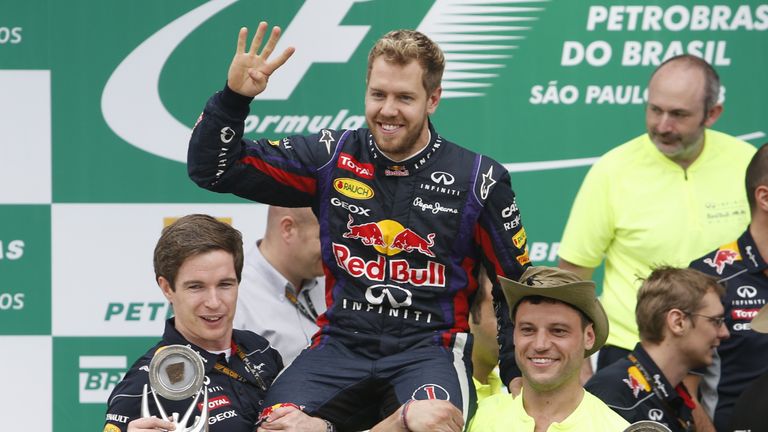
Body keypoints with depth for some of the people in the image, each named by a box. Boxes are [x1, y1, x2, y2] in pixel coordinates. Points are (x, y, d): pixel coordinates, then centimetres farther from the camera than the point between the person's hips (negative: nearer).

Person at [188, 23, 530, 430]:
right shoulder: (333, 157, 7)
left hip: (429, 349, -2)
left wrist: (518, 380, 6)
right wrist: (234, 95, -9)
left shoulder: (478, 180, 4)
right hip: (341, 345, 2)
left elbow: (515, 288, 14)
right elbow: (212, 168, 7)